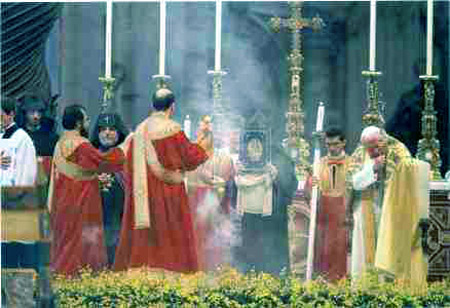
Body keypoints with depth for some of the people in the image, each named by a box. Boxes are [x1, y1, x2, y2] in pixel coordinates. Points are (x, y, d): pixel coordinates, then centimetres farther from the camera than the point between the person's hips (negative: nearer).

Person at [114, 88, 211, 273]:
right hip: (167, 193, -6)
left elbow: (130, 161, 14)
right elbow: (189, 157, -5)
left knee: (143, 237, 8)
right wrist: (201, 146, 12)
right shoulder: (171, 129, -11)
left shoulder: (140, 130, 9)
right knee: (170, 236, -2)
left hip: (142, 193, 6)